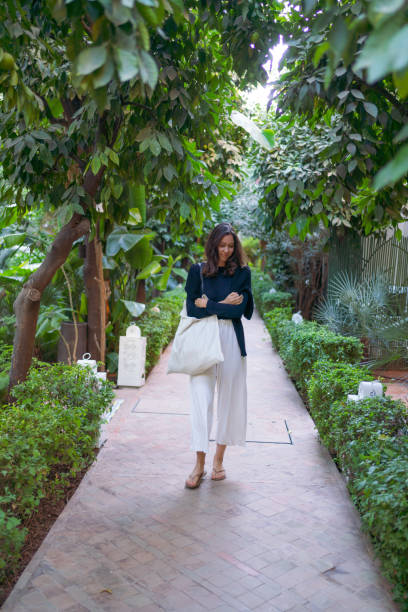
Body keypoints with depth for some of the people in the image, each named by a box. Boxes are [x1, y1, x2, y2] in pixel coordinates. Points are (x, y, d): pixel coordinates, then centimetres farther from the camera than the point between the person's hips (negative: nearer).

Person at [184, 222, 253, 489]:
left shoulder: (242, 273, 5)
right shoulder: (197, 271, 5)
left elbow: (239, 309, -7)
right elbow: (191, 308, -3)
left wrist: (208, 304, -5)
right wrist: (224, 304, -7)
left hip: (230, 340, 1)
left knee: (228, 398, 6)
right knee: (201, 398, -5)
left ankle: (218, 460, 21)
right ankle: (199, 464, 3)